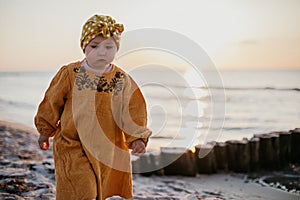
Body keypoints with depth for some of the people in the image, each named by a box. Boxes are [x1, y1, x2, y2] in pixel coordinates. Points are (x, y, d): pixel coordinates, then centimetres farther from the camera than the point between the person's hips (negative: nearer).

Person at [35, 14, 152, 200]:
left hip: (110, 148, 3)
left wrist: (137, 138, -16)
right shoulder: (70, 74, -6)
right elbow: (52, 103, 5)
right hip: (73, 146, -2)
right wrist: (45, 131, 13)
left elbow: (133, 112, -2)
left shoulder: (123, 80, -3)